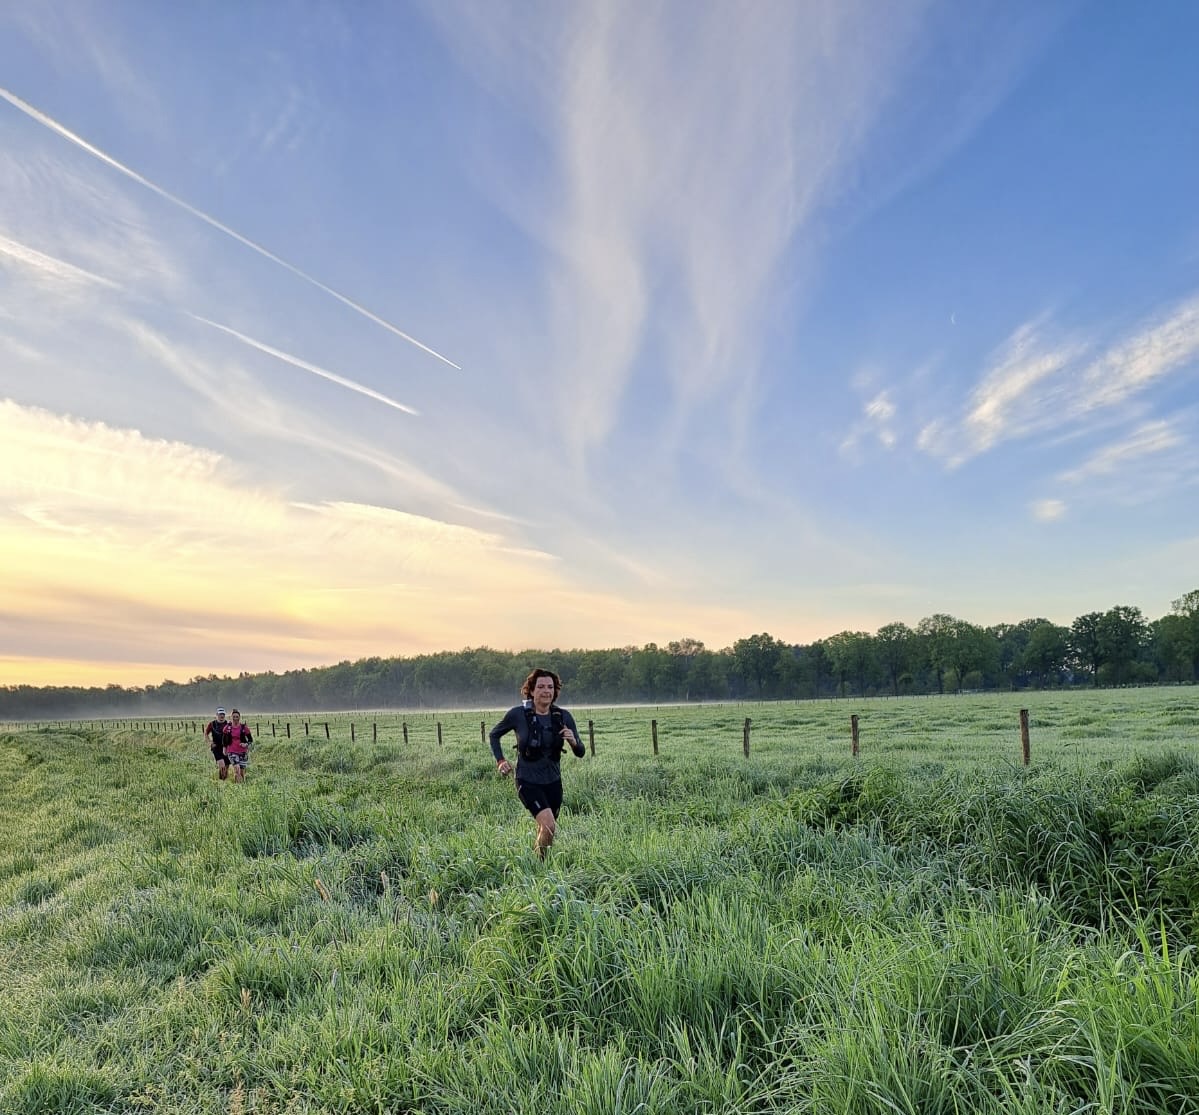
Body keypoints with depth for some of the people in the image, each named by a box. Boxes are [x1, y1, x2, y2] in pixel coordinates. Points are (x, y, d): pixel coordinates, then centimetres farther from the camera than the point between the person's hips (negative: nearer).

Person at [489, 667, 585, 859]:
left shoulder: (563, 717, -6)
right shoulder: (518, 714, -12)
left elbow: (580, 753, -2)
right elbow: (494, 735, 6)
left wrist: (573, 742, -23)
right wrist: (500, 760, -5)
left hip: (553, 782, 4)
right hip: (528, 782, -4)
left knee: (545, 831, 15)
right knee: (549, 825, -20)